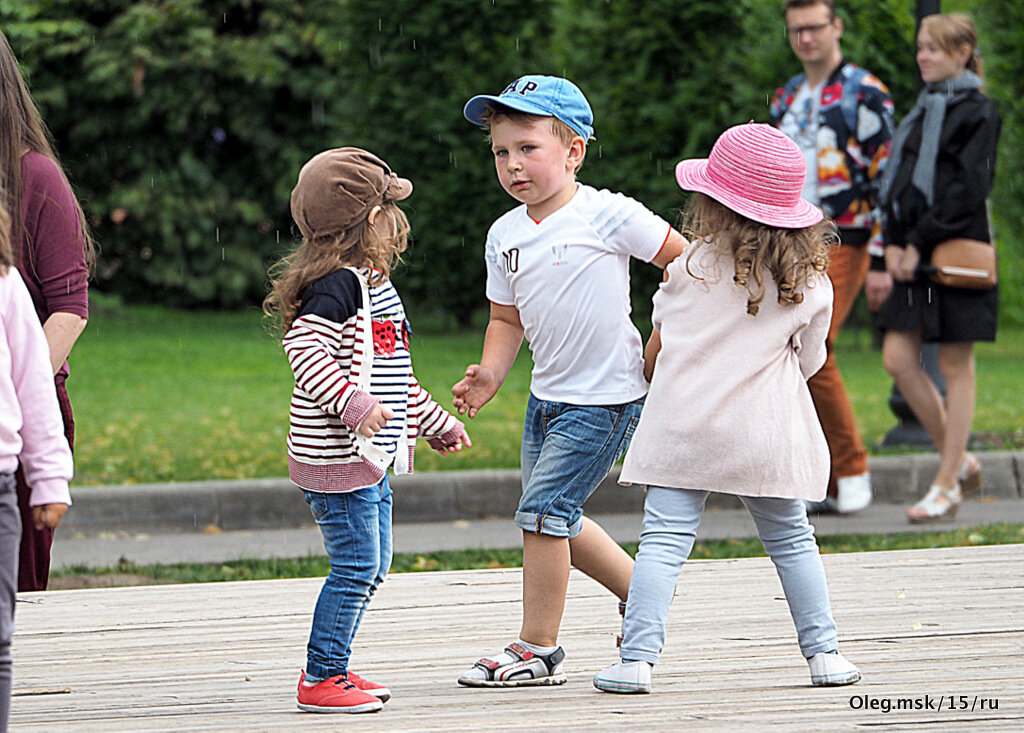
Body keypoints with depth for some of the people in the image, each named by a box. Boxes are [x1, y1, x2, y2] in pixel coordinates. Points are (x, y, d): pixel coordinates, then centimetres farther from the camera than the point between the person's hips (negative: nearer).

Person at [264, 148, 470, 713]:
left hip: (369, 460, 10)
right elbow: (304, 348, -26)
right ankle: (321, 679, -4)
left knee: (371, 567, 14)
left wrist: (434, 423, 32)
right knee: (356, 566, -9)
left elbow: (394, 377, 27)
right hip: (336, 455, -10)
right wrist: (353, 402, -34)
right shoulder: (339, 286, -15)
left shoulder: (375, 287, 17)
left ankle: (330, 668, 22)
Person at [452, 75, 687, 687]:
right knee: (556, 518, 15)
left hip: (606, 399, -8)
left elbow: (683, 257, -8)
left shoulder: (607, 215, -14)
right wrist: (490, 374, -3)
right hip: (548, 395, 8)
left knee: (544, 509, -11)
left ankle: (538, 649, 0)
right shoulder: (505, 235, 6)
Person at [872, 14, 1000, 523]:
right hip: (915, 252, 7)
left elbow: (967, 189, -14)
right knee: (898, 359, 0)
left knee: (955, 367, -2)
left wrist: (920, 246, -16)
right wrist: (894, 246, 3)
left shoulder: (977, 112, -6)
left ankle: (947, 485, 2)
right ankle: (958, 461, 14)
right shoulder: (923, 111, 17)